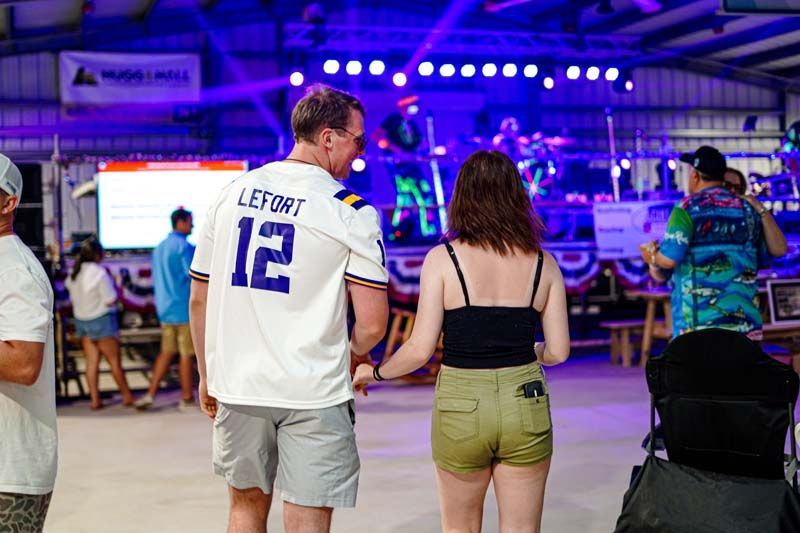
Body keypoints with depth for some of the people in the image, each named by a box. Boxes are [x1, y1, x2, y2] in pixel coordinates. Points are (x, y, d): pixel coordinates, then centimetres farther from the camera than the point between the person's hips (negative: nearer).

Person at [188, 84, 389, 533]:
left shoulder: (232, 195, 5)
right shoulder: (352, 212, -9)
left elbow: (199, 301, 10)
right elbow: (372, 323, -13)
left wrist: (207, 377, 21)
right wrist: (353, 356, 8)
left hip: (237, 384, 5)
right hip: (313, 394, -4)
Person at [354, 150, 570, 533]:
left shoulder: (443, 258, -7)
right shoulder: (542, 264, 0)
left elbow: (420, 350, -10)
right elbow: (558, 351, 1)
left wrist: (375, 373, 8)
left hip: (460, 405, -1)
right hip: (525, 404, 1)